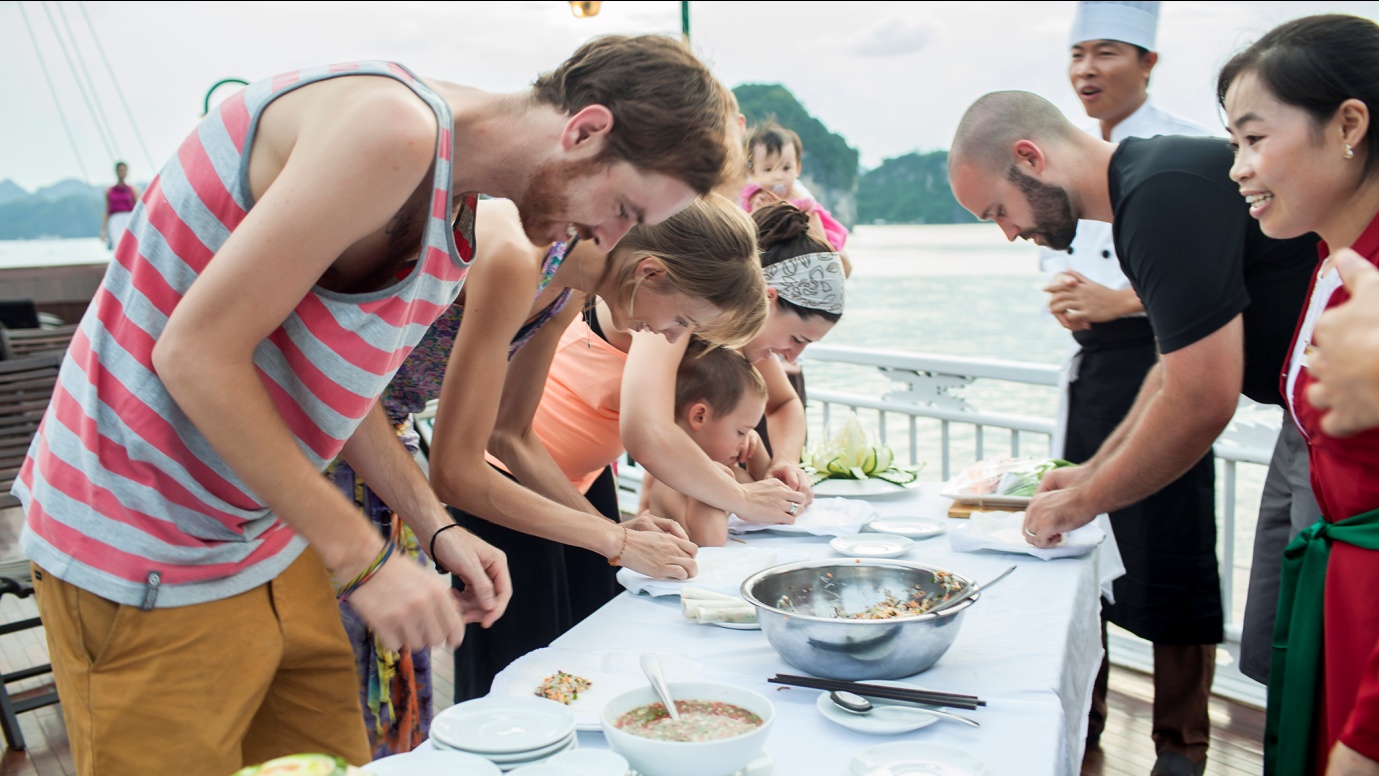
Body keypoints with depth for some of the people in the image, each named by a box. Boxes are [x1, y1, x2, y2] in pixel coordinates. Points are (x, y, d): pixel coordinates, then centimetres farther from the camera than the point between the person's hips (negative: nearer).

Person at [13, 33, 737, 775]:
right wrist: (365, 559, -21)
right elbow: (196, 355, -25)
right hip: (147, 566, -8)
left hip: (269, 541, 9)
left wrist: (435, 526, 3)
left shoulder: (457, 200, 6)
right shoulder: (394, 128, -24)